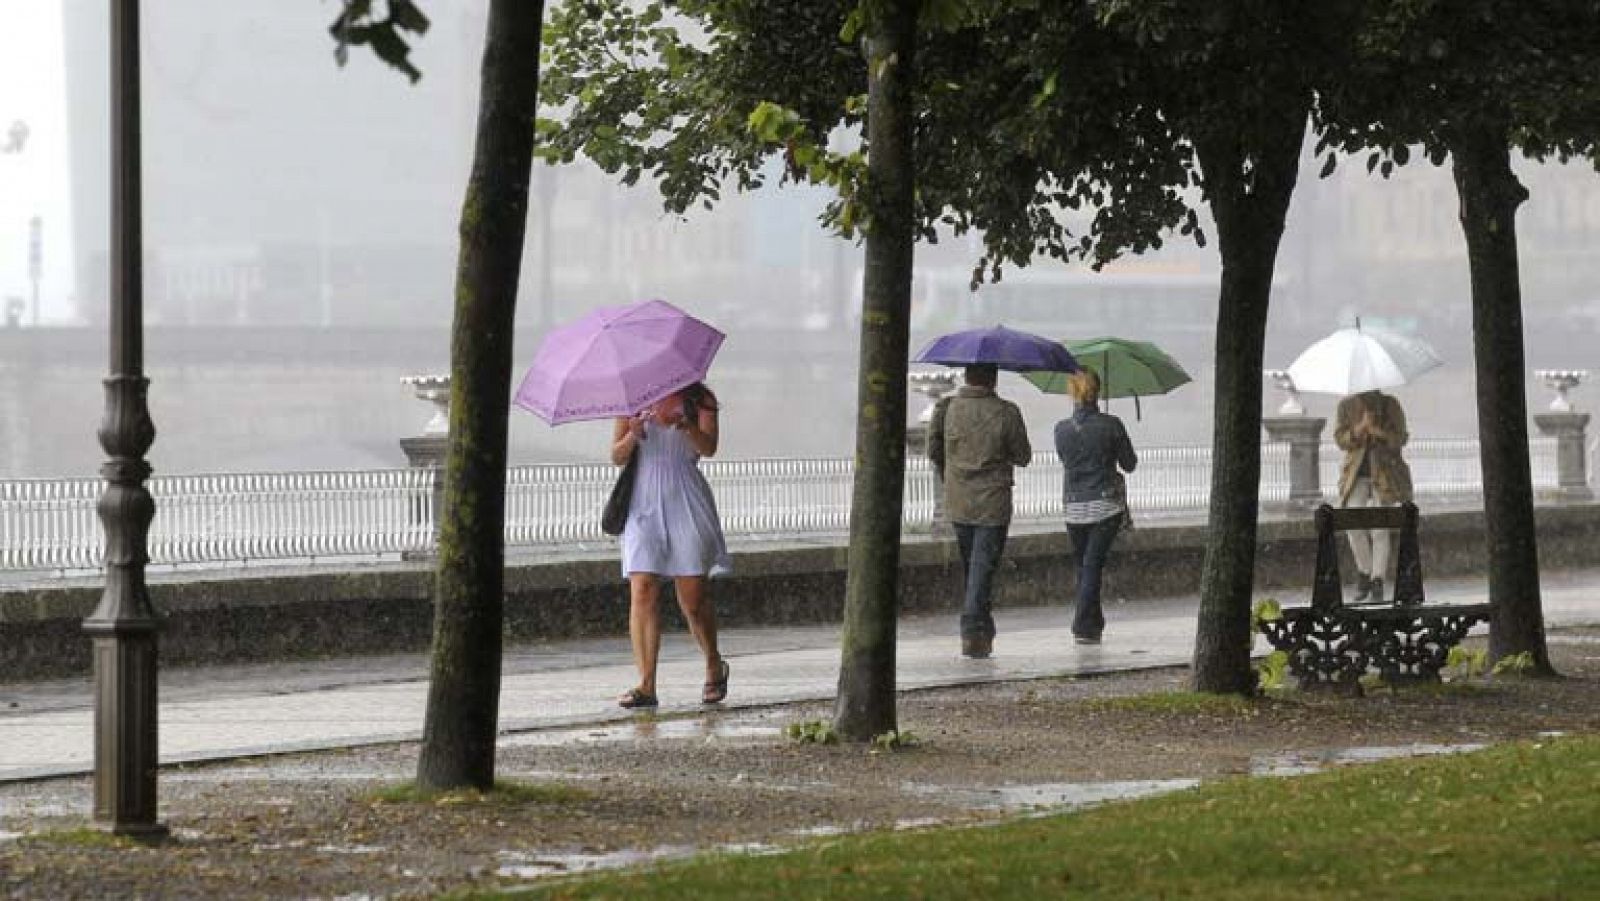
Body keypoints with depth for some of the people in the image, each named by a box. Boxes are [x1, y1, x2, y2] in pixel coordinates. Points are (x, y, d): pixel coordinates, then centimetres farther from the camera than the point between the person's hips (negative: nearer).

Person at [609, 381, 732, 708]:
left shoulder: (699, 400, 5)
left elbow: (708, 447, -11)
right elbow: (616, 457, 6)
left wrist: (686, 425, -31)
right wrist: (633, 436, -16)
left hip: (685, 504, -1)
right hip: (644, 505, 1)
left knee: (693, 600, 0)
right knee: (642, 594, -11)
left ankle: (714, 667, 25)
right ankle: (646, 685, -13)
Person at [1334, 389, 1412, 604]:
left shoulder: (1390, 405, -1)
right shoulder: (1346, 406, 3)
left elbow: (1401, 438, -4)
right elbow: (1340, 439, -3)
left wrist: (1378, 431, -23)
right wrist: (1361, 427, -21)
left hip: (1384, 473, -1)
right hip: (1357, 475, 1)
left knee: (1380, 529, -5)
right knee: (1354, 525, -13)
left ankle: (1377, 583, -2)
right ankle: (1363, 573, 8)